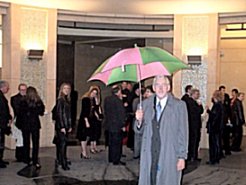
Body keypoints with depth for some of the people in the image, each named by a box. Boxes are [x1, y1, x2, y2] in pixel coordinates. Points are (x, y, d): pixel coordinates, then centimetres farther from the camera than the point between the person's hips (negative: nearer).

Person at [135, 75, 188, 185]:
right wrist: (139, 120, -10)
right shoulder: (146, 104, 7)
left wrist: (182, 157, -6)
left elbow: (183, 133, -3)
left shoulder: (179, 105, -4)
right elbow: (141, 130, 12)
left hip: (169, 157, -3)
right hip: (149, 156, 3)